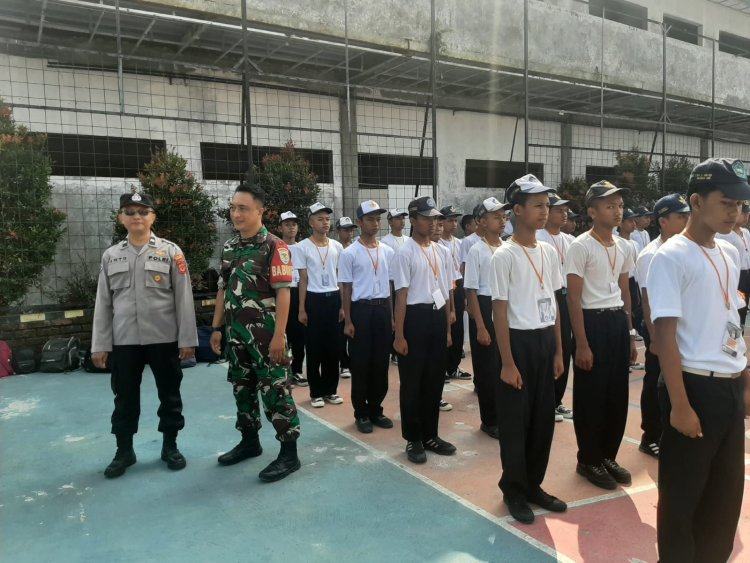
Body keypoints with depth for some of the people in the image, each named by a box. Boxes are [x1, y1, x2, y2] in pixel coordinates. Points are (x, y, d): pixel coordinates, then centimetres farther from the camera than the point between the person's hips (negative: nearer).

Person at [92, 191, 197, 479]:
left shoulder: (170, 251, -1)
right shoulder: (111, 256, 6)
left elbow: (184, 298, -3)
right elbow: (103, 303, 7)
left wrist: (187, 339, -6)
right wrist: (100, 345, 3)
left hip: (164, 338, -2)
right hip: (124, 341, 2)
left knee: (169, 395, 9)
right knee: (124, 397, 11)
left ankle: (170, 446, 26)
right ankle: (124, 451, 28)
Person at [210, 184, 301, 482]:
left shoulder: (274, 246, -12)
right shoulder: (229, 247, 10)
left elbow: (283, 293, -16)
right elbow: (223, 290, 16)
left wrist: (279, 335, -21)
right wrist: (217, 327, 13)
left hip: (265, 333, -7)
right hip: (236, 333, 7)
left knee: (275, 391, -2)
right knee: (242, 388, 17)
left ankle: (289, 453, 8)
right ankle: (249, 441, 34)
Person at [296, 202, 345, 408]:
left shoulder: (337, 247, 7)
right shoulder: (302, 247, -3)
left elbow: (342, 278, 10)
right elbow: (303, 280, -3)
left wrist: (343, 305, 6)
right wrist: (301, 309, -5)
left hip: (333, 299, 4)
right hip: (314, 300, -3)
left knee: (333, 347, 8)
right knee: (314, 347, 3)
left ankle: (330, 389, 20)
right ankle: (316, 392, 14)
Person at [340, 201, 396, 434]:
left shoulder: (388, 251, 8)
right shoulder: (349, 253, -5)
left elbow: (391, 285, 12)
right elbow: (346, 289, -4)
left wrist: (393, 317, 10)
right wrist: (348, 321, -8)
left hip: (383, 309, 4)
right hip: (361, 309, -4)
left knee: (381, 363, 10)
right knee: (360, 363, 4)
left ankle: (376, 410, 25)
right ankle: (361, 413, 17)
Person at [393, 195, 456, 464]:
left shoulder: (439, 251, 11)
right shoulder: (405, 253, -9)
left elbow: (445, 293, 15)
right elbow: (401, 295, -12)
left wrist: (448, 328, 15)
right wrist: (399, 335, -14)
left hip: (437, 316, 7)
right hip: (416, 317, -6)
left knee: (435, 380, 13)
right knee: (412, 382, 4)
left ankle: (430, 435, 27)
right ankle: (413, 439, 18)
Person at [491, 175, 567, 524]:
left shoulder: (549, 252, 8)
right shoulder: (504, 256, -12)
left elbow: (553, 303, 13)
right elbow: (500, 311, -12)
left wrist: (558, 350, 11)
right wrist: (508, 363, -14)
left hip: (545, 341, 7)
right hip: (520, 341, -6)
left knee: (544, 419, 13)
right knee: (515, 421, 4)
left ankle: (533, 485, 30)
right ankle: (514, 490, 21)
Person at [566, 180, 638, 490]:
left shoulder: (623, 247, 10)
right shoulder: (580, 247, -12)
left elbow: (624, 291, 17)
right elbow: (573, 298, -14)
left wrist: (630, 334, 15)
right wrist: (581, 344, -16)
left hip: (618, 322, 7)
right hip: (593, 322, -7)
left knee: (618, 395, 12)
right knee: (591, 395, 2)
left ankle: (608, 456, 28)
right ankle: (589, 460, 17)